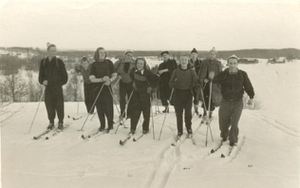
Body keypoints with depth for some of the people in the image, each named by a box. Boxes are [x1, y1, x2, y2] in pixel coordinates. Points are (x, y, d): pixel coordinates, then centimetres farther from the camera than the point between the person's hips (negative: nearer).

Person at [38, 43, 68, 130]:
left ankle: (60, 122, 14)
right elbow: (41, 75, 11)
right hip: (48, 87, 2)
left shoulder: (59, 62, -2)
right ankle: (51, 122, 19)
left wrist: (60, 83, -6)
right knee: (49, 105, 4)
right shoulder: (43, 62, 6)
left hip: (58, 87, -2)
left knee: (59, 105, -1)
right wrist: (43, 81, -7)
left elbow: (64, 75, 3)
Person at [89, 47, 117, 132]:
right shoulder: (94, 65, 2)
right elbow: (91, 79, -5)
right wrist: (102, 79, -20)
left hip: (107, 88, -1)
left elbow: (114, 75, 8)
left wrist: (110, 80, -12)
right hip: (98, 89, 1)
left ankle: (110, 125, 12)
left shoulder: (109, 62, 5)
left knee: (108, 108, -5)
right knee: (100, 108, 4)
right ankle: (102, 125, 20)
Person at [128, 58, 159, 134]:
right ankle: (132, 128, 12)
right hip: (136, 94, 3)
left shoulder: (147, 73, -16)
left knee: (146, 113, 6)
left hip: (145, 94, -3)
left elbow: (156, 79, -11)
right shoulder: (133, 71, -2)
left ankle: (145, 128, 21)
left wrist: (151, 87, -10)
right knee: (135, 112, 3)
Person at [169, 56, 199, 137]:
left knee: (188, 113, -3)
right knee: (178, 113, 3)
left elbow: (196, 82, 1)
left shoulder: (191, 71, 5)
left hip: (188, 94, 0)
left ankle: (189, 129, 17)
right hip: (178, 94, 1)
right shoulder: (176, 71, 5)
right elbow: (171, 83, 3)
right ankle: (179, 131, 14)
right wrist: (174, 83, -18)